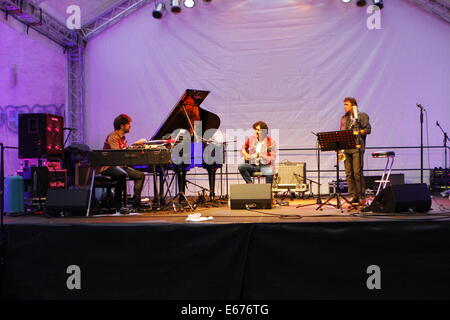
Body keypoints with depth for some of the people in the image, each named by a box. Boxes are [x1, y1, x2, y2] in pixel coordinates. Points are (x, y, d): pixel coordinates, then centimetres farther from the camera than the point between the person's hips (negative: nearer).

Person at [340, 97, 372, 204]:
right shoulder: (343, 118, 21)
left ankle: (361, 196, -2)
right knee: (349, 173, 2)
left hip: (357, 147, -6)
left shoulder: (362, 116, 4)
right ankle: (353, 196, 6)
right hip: (346, 148, 6)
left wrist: (357, 132, -18)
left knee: (357, 172, -10)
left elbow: (368, 129, -3)